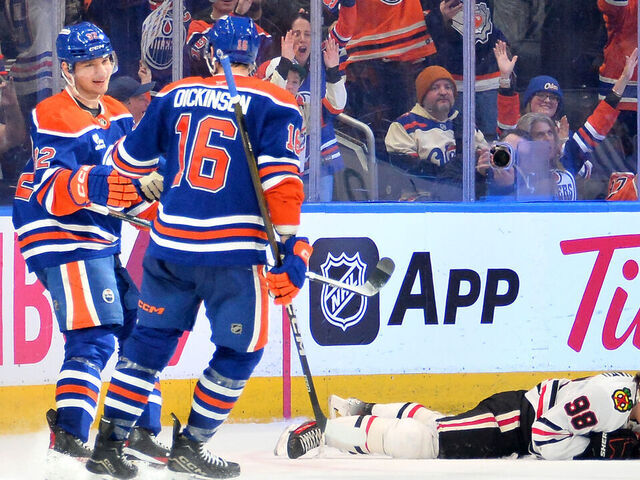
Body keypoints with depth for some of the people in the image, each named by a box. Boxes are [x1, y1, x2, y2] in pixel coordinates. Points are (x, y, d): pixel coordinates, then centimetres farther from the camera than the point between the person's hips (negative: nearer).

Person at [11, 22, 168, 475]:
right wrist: (97, 185, -37)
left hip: (101, 242, 9)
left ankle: (141, 432, 19)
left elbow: (134, 187, 23)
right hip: (62, 240, -9)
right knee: (93, 336, -19)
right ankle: (69, 434, -23)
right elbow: (50, 192, -23)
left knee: (139, 328, 11)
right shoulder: (55, 119, -13)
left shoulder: (118, 117, 14)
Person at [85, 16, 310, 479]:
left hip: (169, 247, 4)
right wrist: (291, 250, -10)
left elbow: (130, 159, 19)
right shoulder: (274, 105, -2)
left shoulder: (175, 95, 10)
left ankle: (109, 442, 11)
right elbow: (282, 180, -11)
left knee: (152, 338, 16)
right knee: (240, 349, 11)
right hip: (234, 250, -4)